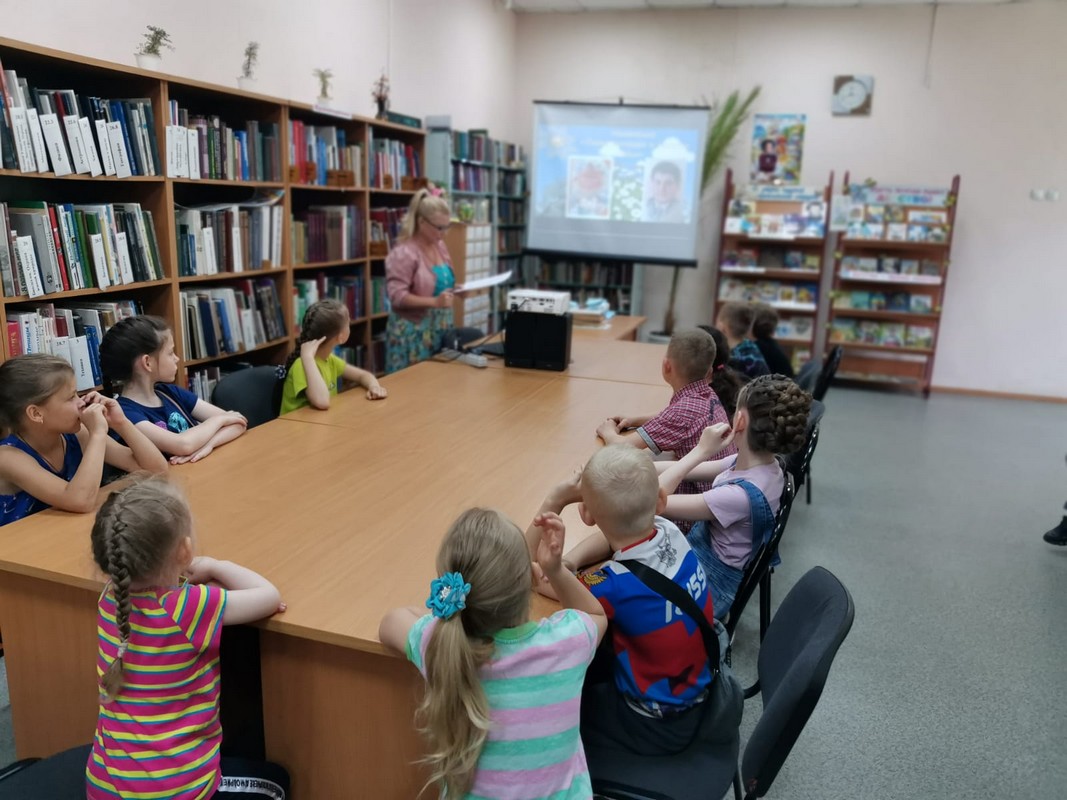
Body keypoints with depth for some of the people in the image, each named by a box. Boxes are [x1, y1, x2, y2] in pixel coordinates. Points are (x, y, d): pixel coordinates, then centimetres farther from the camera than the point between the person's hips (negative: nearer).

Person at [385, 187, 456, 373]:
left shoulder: (440, 246, 9)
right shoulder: (404, 253, -14)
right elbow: (397, 296, -20)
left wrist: (457, 289, 1)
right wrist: (434, 302, -28)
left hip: (440, 329, 7)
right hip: (414, 333, -7)